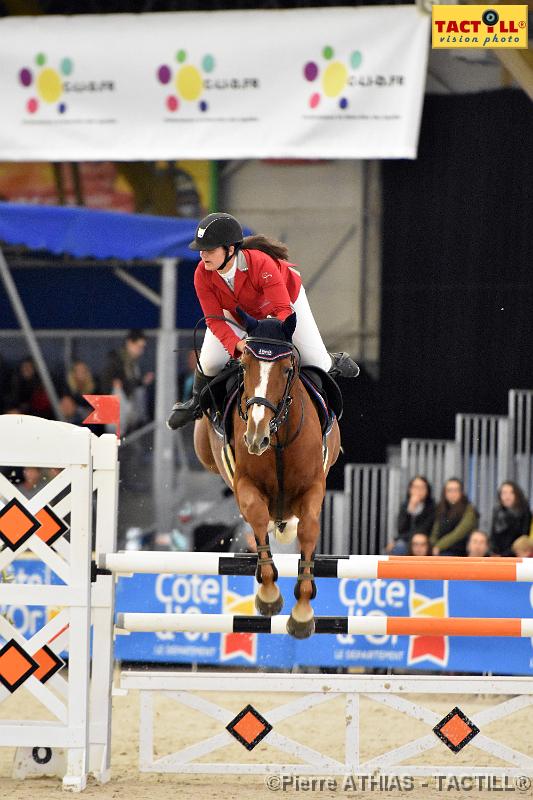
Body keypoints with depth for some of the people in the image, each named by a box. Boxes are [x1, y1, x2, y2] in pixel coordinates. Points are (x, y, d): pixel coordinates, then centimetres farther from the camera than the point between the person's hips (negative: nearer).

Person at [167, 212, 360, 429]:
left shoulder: (260, 264, -45)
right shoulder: (202, 275, -33)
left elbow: (283, 311, -45)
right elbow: (214, 320, -29)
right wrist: (238, 344, -48)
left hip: (285, 297, -2)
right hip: (236, 312, 2)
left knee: (315, 362, 0)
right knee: (210, 362, -15)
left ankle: (332, 362, 40)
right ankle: (197, 403, 17)